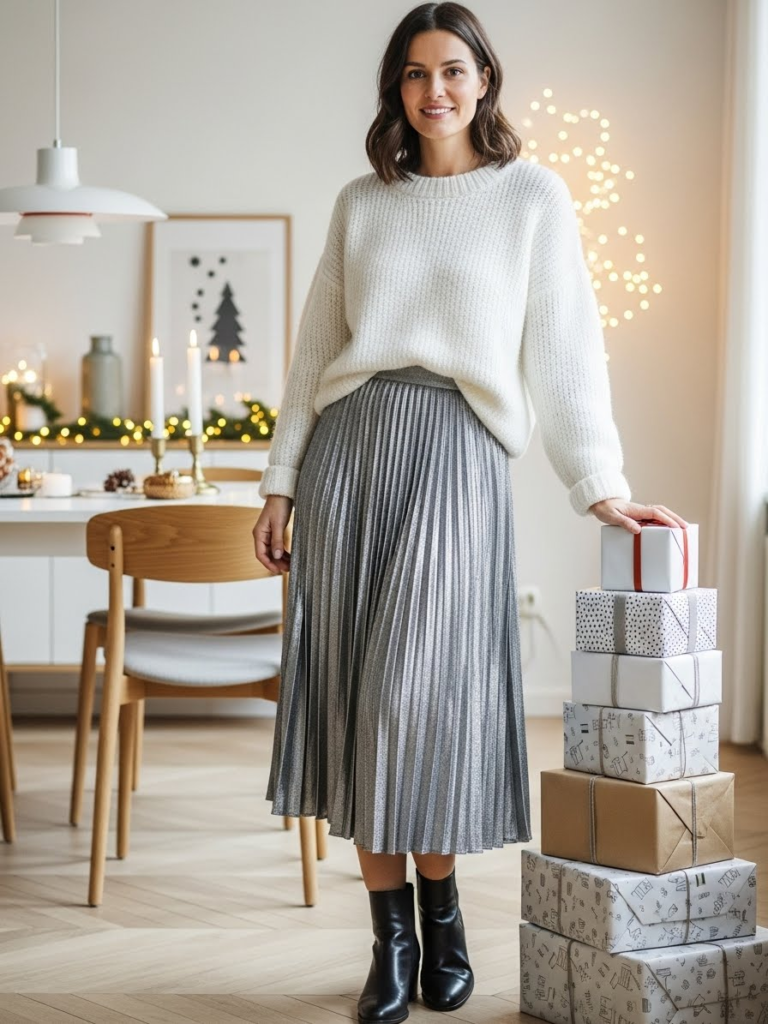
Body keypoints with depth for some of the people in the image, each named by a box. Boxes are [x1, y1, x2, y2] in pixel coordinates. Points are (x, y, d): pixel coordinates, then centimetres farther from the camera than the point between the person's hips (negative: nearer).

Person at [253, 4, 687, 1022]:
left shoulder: (531, 195, 6)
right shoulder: (362, 201, 15)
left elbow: (564, 347, 0)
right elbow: (314, 350, 15)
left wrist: (600, 484, -8)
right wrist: (282, 480, 8)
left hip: (457, 451, -3)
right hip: (348, 445, 3)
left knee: (423, 691, -9)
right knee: (356, 694, 0)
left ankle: (441, 908, 15)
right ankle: (394, 940, 10)